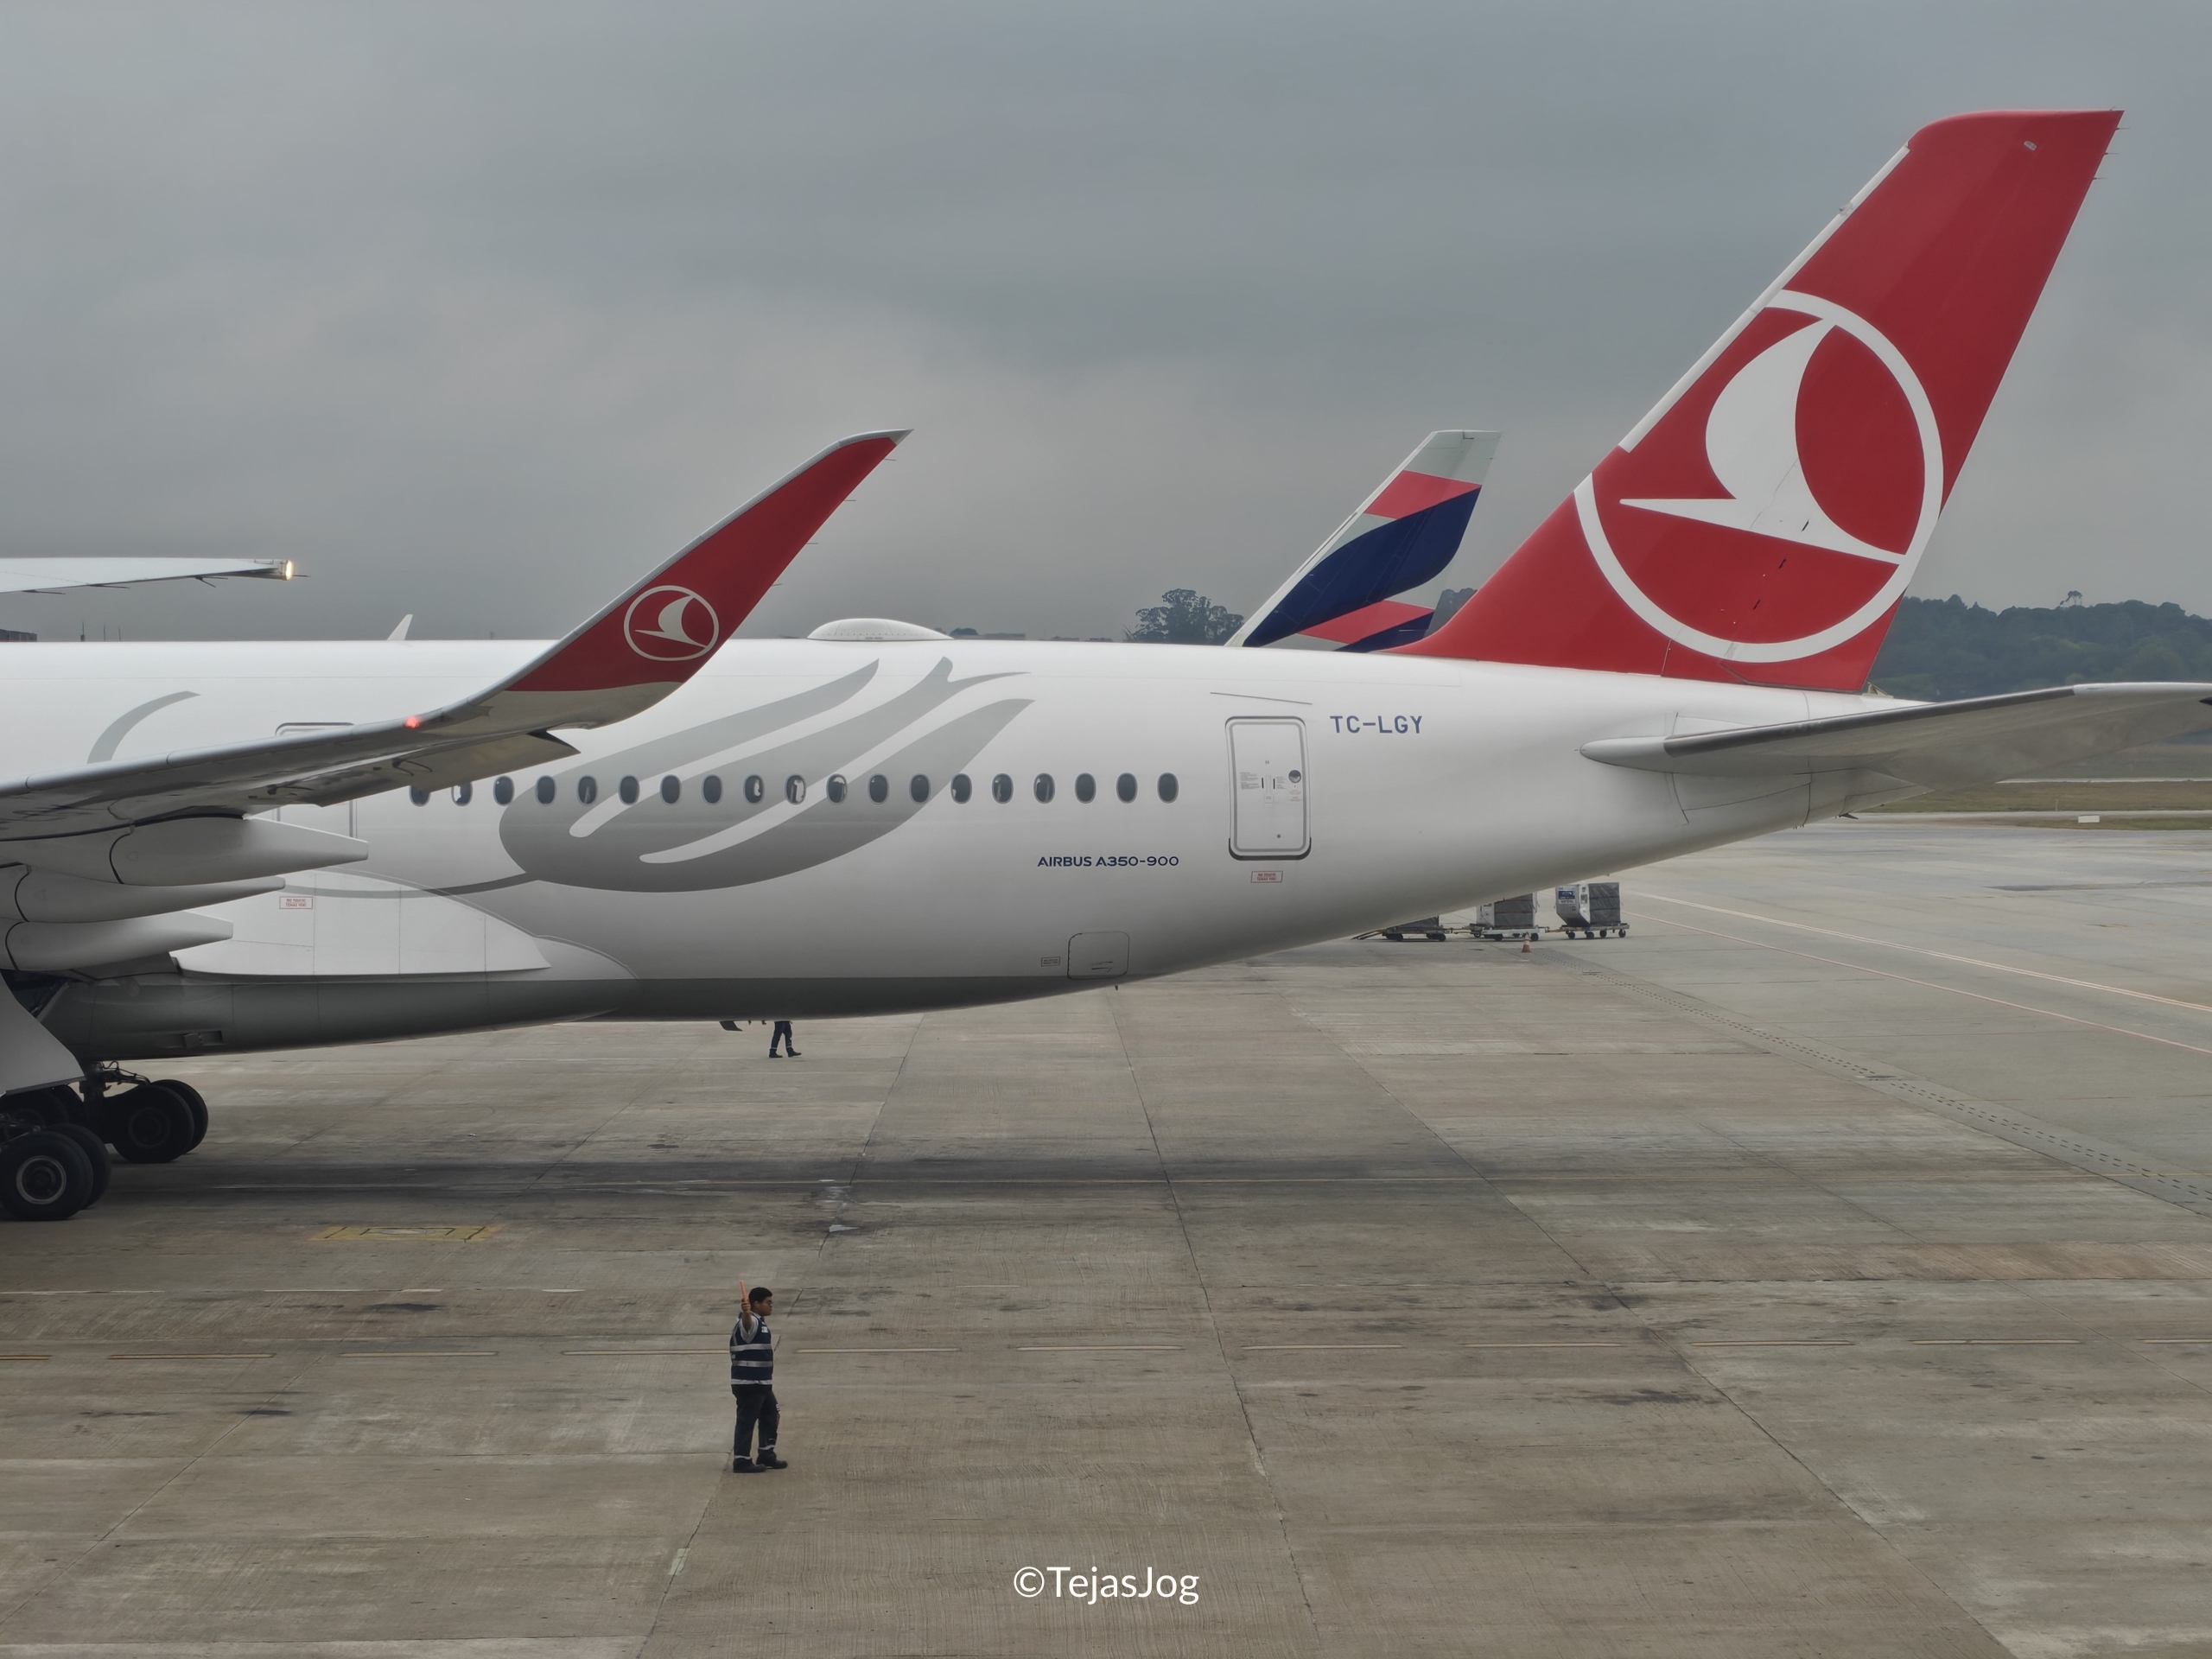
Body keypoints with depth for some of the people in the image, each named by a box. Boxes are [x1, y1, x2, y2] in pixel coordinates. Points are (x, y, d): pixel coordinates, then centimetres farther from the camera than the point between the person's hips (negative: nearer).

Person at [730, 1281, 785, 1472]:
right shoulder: (750, 1321, -16)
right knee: (746, 1420, -6)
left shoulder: (759, 1322, 17)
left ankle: (766, 1454, 27)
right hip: (748, 1383, -11)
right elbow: (746, 1321, -42)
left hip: (761, 1383, 11)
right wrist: (745, 1311, -63)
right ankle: (741, 1461, -2)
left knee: (771, 1416, 18)